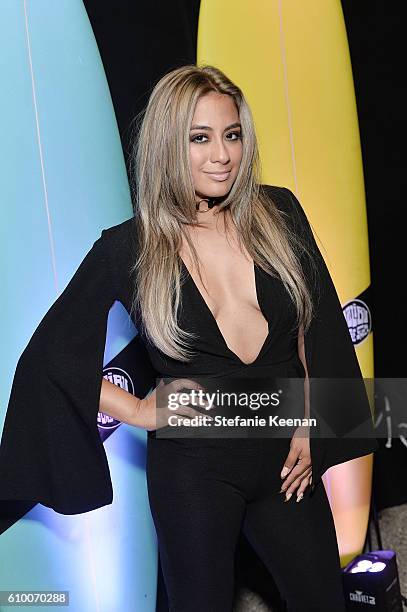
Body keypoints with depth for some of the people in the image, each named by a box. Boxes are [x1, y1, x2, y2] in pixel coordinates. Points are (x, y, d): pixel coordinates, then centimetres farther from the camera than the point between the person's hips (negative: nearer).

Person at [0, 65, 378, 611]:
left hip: (286, 459, 3)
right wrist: (139, 411, -6)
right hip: (195, 468, -2)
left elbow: (317, 327, 6)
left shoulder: (278, 215, -3)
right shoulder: (127, 248, -9)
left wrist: (310, 427, 2)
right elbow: (49, 353, -2)